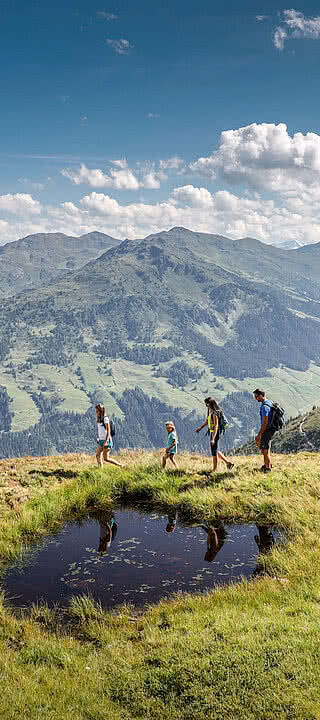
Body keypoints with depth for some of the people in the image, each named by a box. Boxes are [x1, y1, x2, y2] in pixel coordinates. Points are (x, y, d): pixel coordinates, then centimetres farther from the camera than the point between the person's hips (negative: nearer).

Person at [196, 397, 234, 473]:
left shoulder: (215, 413, -21)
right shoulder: (211, 412, 7)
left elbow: (216, 427, -26)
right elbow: (207, 421, 24)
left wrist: (213, 439, -31)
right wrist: (200, 428, 31)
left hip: (215, 433, -10)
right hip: (212, 432, 10)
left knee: (214, 451, 0)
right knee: (215, 450, 18)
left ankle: (214, 470, 10)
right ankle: (228, 462, 22)